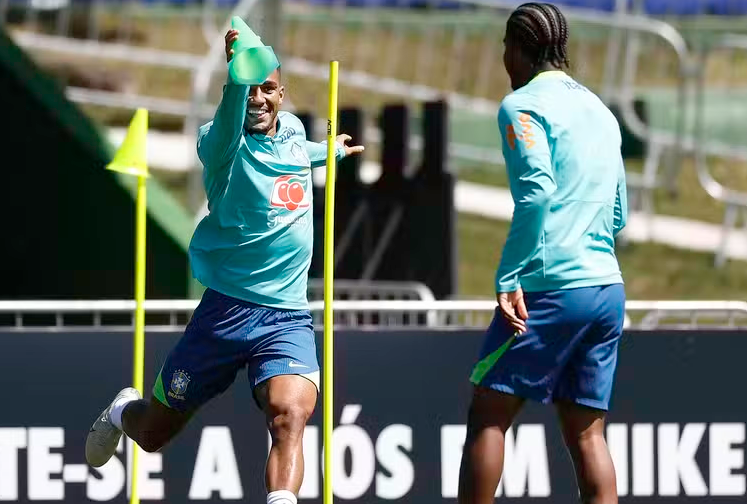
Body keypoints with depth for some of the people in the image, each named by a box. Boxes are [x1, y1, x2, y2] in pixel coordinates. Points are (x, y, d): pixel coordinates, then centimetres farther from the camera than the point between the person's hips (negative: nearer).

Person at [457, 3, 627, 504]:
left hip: (551, 290, -7)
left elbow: (537, 192, -18)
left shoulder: (523, 105, -5)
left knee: (488, 416, -1)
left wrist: (508, 280, -17)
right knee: (587, 433, 6)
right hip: (609, 289, 7)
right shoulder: (600, 111, 18)